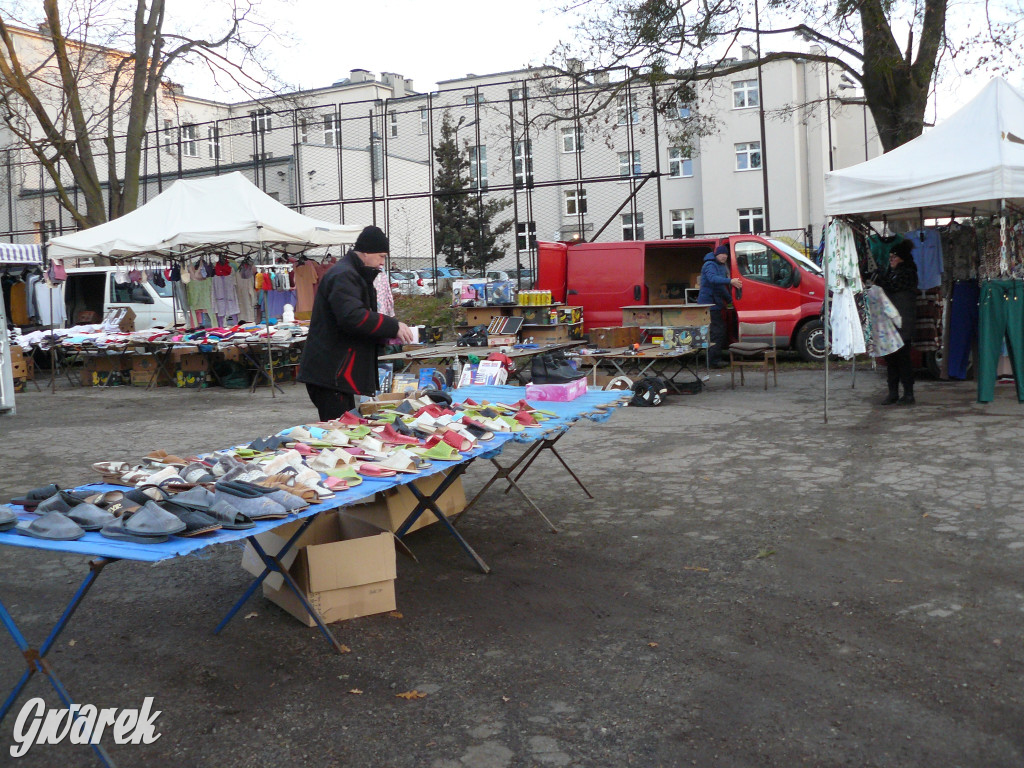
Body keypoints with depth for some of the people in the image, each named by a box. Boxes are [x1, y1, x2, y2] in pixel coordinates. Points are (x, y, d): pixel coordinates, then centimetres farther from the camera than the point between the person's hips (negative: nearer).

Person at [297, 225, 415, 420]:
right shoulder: (343, 276, -14)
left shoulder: (351, 275, 21)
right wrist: (393, 327, -23)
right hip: (329, 373, -11)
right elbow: (353, 317, -29)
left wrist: (387, 333, 12)